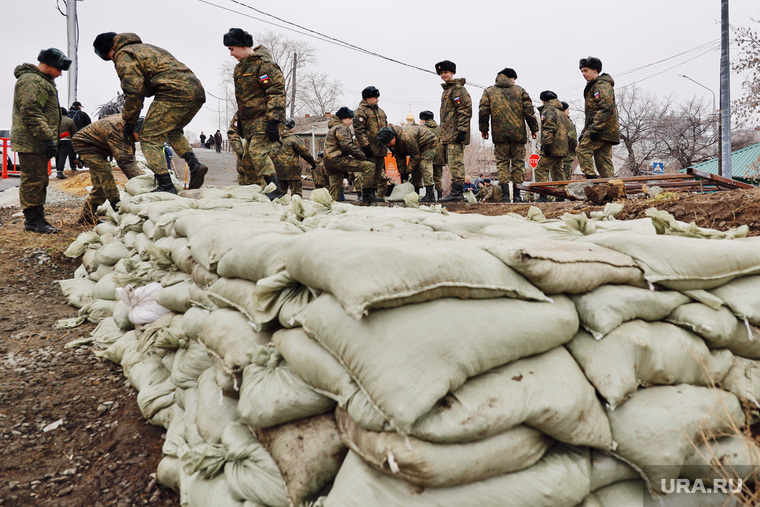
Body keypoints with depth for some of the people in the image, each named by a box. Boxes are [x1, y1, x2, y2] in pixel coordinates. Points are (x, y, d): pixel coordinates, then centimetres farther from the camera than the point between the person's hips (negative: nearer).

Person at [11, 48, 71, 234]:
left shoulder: (44, 81, 22)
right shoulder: (30, 80, -13)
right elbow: (31, 113, -22)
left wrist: (51, 138, 26)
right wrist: (47, 138, -25)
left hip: (39, 142, 11)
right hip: (30, 142, -11)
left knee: (40, 182, 13)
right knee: (33, 181, -7)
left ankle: (38, 219, 20)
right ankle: (32, 220, -2)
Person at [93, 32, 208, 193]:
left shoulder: (123, 55, 6)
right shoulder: (145, 48, 34)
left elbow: (134, 90, -5)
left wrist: (129, 122, 3)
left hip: (174, 92, -9)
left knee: (149, 138, -2)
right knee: (173, 131, 28)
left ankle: (166, 186, -11)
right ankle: (194, 164, 7)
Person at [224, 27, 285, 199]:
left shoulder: (264, 64, -13)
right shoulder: (241, 66, 17)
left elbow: (277, 92, -20)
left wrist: (273, 121, -27)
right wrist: (240, 119, 25)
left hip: (264, 119, -10)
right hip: (249, 121, 10)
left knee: (258, 152, -23)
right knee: (249, 156, 10)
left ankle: (275, 189, -23)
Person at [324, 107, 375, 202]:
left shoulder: (333, 128, 28)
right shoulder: (341, 128, -5)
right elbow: (347, 145, -19)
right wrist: (363, 156, -12)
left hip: (330, 163, 11)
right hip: (338, 159, -11)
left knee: (334, 196, 13)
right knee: (370, 166, -16)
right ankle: (366, 194, -19)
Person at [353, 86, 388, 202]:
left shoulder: (380, 111, 21)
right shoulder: (360, 111, -5)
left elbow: (385, 128, 27)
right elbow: (359, 130, -13)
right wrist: (365, 145, -19)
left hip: (380, 148, 8)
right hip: (369, 149, -8)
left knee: (378, 172, 9)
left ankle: (372, 192, 17)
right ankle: (364, 194, -7)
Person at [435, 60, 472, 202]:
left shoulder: (458, 88, -7)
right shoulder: (446, 89, 24)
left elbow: (465, 110, -16)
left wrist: (461, 130, -22)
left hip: (455, 134, -10)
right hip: (448, 135, 10)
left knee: (456, 163, -14)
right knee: (452, 163, 10)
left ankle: (456, 192, -16)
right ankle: (456, 192, 15)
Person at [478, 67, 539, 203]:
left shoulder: (489, 91, 7)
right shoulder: (520, 90, 7)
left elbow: (483, 111, 0)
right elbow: (529, 111, 4)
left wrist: (483, 129, 10)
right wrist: (534, 128, 11)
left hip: (499, 134, 0)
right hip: (518, 134, 0)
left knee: (502, 163, 4)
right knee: (518, 163, 8)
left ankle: (505, 194, -6)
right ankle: (517, 195, 7)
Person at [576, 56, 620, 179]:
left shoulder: (602, 85, -6)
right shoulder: (592, 87, 27)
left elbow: (606, 108, -19)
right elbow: (591, 113, 29)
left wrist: (595, 129, -25)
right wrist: (584, 132, 23)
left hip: (602, 129, -10)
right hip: (607, 132, 10)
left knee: (582, 149, -15)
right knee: (604, 160, 6)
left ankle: (591, 177, -19)